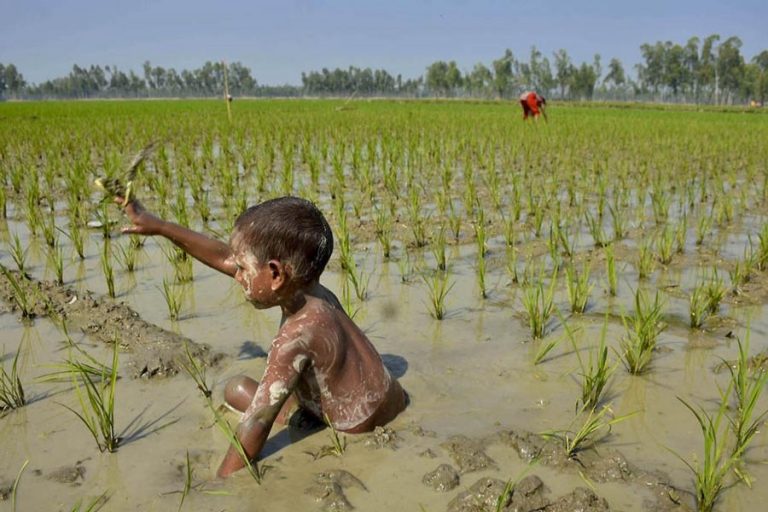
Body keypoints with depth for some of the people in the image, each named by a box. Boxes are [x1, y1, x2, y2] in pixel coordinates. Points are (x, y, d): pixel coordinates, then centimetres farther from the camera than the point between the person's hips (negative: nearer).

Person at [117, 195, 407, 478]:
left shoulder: (297, 335, -31)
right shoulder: (304, 287, -6)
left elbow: (257, 423, -27)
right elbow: (223, 258, 3)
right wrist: (157, 226, 8)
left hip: (361, 435, -8)